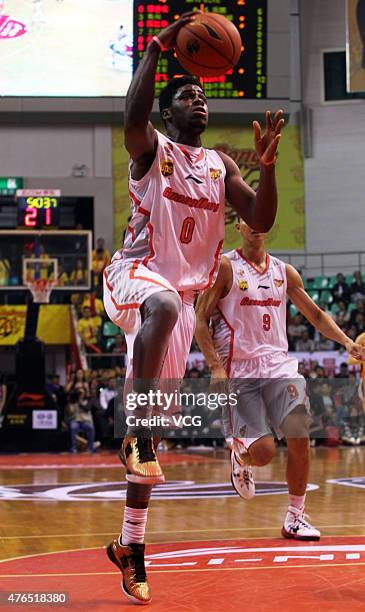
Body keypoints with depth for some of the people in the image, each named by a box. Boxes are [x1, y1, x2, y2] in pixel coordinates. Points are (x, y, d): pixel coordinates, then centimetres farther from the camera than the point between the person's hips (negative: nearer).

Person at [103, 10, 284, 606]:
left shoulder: (221, 165, 16)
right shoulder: (151, 148, 1)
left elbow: (261, 221, 7)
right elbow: (132, 116, -24)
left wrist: (268, 165, -8)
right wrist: (157, 47, -27)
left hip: (182, 293, 5)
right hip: (135, 273, -5)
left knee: (153, 421, 4)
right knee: (165, 305, -44)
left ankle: (130, 545, 10)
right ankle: (136, 428, -37)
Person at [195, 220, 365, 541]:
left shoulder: (284, 272, 12)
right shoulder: (225, 267, -2)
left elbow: (315, 315, 20)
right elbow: (200, 319, -5)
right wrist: (215, 366, -16)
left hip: (279, 367, 4)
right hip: (239, 372, -4)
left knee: (300, 440, -10)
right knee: (263, 451, -15)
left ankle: (295, 517, 7)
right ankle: (240, 454, 23)